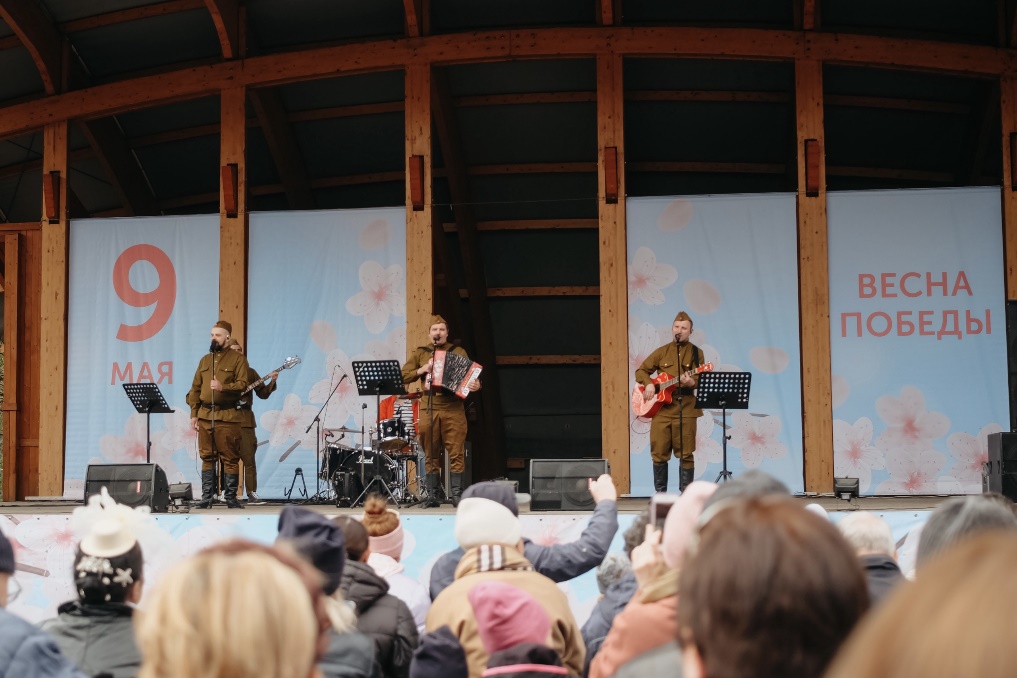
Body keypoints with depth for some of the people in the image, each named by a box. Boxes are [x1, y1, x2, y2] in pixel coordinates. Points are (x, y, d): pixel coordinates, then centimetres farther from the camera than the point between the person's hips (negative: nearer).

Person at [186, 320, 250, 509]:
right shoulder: (205, 360, 18)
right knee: (207, 457, 5)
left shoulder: (237, 359, 3)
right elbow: (195, 389, 16)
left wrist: (223, 387, -22)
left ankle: (231, 497, 1)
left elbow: (242, 384, -8)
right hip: (205, 415, 5)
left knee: (230, 459, -3)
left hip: (227, 416, -5)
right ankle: (206, 497, 8)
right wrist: (194, 414, 9)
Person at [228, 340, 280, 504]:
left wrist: (272, 382, -6)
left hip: (244, 420, 1)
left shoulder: (249, 372, 12)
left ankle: (252, 494, -1)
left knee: (249, 458, -3)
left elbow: (263, 393, 9)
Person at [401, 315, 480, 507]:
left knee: (456, 453, -5)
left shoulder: (458, 352, 10)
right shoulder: (420, 353, 13)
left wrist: (475, 385, -19)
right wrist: (421, 370, -7)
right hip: (429, 409, 1)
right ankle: (432, 495, 8)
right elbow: (403, 376, 9)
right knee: (431, 454, 3)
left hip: (454, 409, -1)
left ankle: (457, 494, -2)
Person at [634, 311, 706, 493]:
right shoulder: (662, 352, 12)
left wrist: (692, 382, -24)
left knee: (685, 454, -2)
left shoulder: (696, 353, 6)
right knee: (659, 453, 3)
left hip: (685, 409, -2)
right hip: (661, 408, 2)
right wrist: (649, 383, -6)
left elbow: (702, 380, -2)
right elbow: (641, 370, 14)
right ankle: (660, 493, 12)